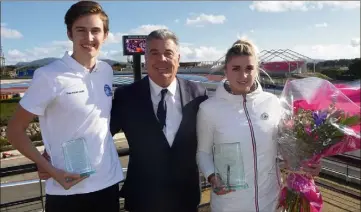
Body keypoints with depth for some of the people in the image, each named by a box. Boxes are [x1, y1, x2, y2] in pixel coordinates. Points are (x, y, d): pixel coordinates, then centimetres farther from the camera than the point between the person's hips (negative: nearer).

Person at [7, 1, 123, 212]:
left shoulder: (107, 71, 0)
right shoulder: (49, 76, -13)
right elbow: (15, 130, -7)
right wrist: (52, 170, -14)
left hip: (109, 182, 4)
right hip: (68, 190, -4)